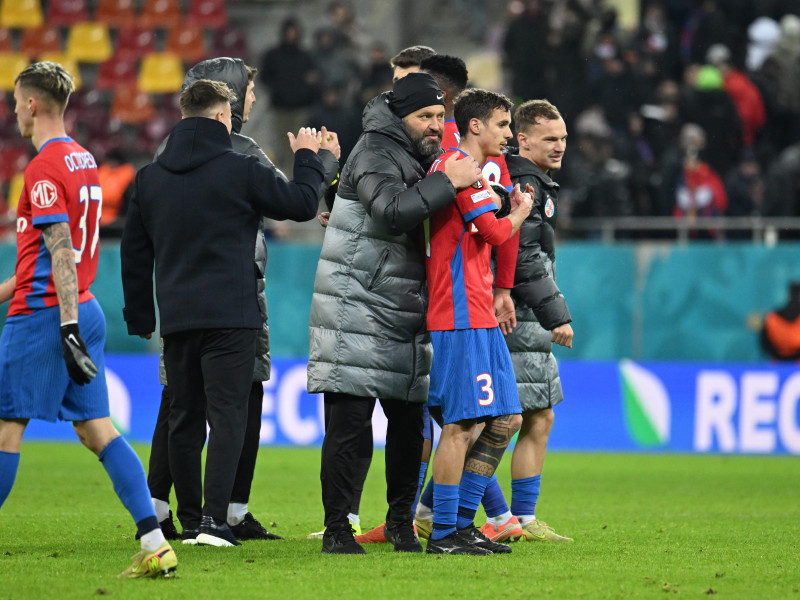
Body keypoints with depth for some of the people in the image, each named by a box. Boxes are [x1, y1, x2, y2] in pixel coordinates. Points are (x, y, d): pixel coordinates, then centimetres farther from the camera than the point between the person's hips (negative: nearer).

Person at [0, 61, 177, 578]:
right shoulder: (85, 161, 16)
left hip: (44, 316, -9)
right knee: (96, 427, 4)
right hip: (85, 308, 9)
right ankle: (156, 544, -7)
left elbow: (61, 252, -20)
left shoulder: (44, 168, -12)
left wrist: (68, 328, -24)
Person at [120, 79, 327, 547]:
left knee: (185, 420, 12)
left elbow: (134, 253, 15)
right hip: (229, 316, -5)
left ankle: (190, 521, 13)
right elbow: (303, 204, 1)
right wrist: (308, 158, 19)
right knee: (227, 417, -6)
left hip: (176, 317, 5)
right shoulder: (241, 171, -7)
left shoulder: (150, 177, 10)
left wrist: (140, 316, 22)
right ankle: (214, 520, -17)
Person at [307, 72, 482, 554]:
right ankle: (337, 529, -4)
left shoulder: (421, 158, 17)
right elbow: (391, 211, -29)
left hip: (405, 316, 8)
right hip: (358, 310, -8)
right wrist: (449, 183, -27)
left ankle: (401, 520, 22)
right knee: (348, 421, -7)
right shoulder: (376, 153, -10)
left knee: (409, 420, 9)